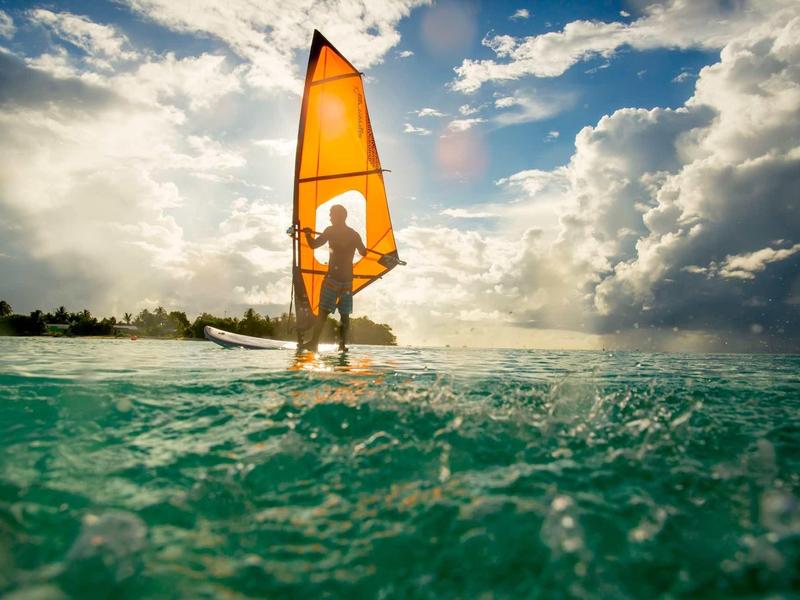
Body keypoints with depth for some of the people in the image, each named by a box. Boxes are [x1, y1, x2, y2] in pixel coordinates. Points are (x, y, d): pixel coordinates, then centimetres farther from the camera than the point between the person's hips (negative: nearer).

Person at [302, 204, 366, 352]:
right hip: (348, 278, 4)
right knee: (345, 314, 8)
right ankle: (342, 345, 7)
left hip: (333, 277, -4)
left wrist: (307, 233, 12)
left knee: (323, 311, -4)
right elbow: (364, 253, 18)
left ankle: (314, 342, -9)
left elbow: (313, 244, -6)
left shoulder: (331, 231, -4)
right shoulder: (354, 234, 10)